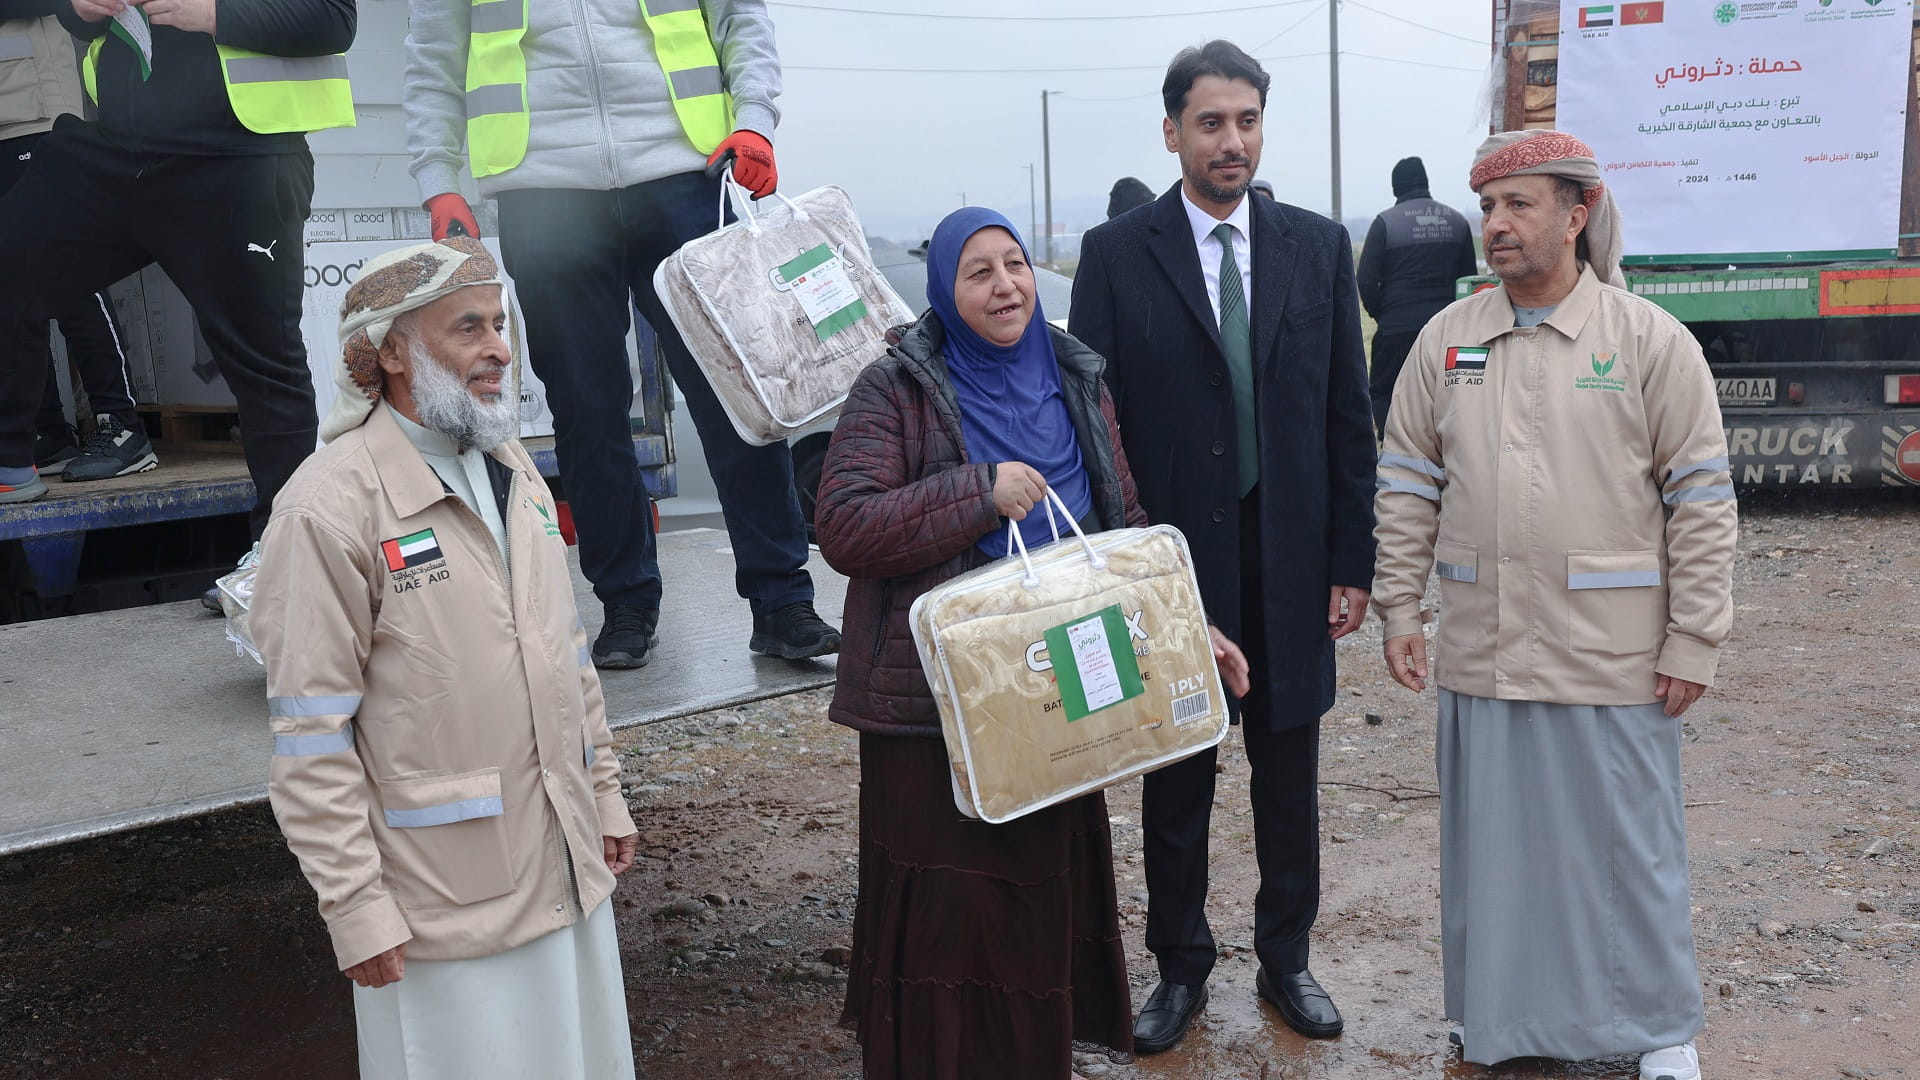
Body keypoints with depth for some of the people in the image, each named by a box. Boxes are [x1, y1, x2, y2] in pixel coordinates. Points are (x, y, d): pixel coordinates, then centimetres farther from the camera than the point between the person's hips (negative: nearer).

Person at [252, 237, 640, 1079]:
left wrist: (605, 791, 15)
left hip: (568, 869, 7)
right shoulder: (332, 504, -16)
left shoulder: (512, 471, 8)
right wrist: (355, 906, -16)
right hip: (446, 899, -7)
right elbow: (313, 737, -16)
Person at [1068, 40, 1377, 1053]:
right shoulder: (1115, 254, -3)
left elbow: (1348, 414, 5)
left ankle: (1285, 958, 31)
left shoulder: (1319, 246, 4)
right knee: (1175, 781, 11)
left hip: (1290, 562, 2)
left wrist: (1352, 561, 2)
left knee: (1289, 778, 13)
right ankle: (1180, 967, 28)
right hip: (1172, 557, -2)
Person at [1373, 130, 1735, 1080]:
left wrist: (1693, 642, -7)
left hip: (1613, 656, -2)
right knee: (1491, 844, 13)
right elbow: (1407, 484, 8)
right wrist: (1399, 611, 4)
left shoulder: (1651, 340, -4)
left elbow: (1701, 500, -4)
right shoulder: (1445, 340, 5)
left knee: (1629, 848, 10)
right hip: (1481, 653, 3)